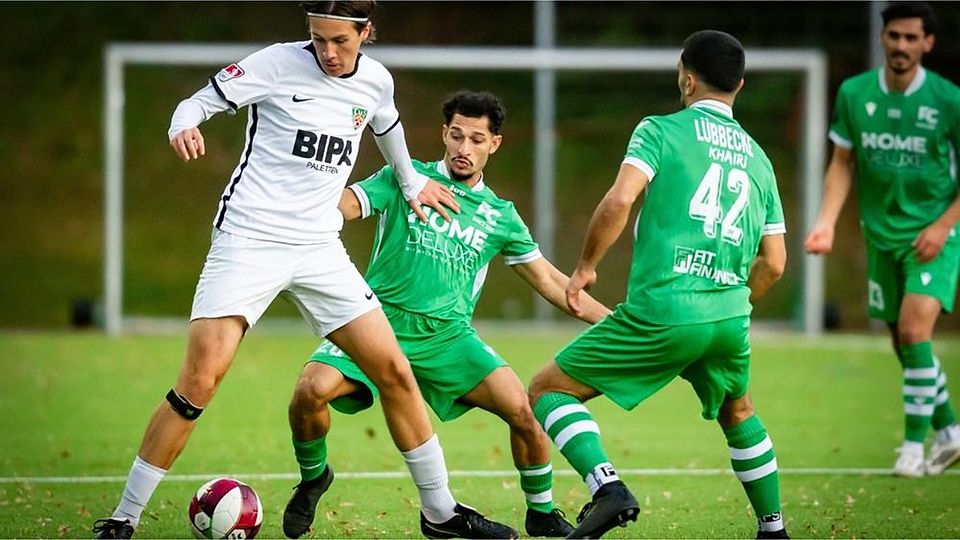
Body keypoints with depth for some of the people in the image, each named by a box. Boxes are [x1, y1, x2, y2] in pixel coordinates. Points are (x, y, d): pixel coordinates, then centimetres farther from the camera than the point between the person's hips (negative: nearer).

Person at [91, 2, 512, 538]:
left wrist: (412, 182, 41)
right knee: (200, 379, -17)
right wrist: (184, 127, -27)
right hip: (248, 243, -5)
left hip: (319, 248, 5)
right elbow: (199, 102, -5)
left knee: (394, 371, 0)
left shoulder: (376, 81, 7)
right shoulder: (279, 63, -8)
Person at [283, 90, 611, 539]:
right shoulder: (404, 178, 6)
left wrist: (610, 320, 12)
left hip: (447, 335, 2)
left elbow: (547, 280, 18)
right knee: (312, 389, -27)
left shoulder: (499, 216, 13)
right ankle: (312, 479, 5)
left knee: (524, 411, -17)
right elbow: (343, 206, -5)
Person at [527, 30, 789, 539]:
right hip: (730, 318, 6)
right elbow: (773, 263, 18)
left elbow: (619, 200, -14)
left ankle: (607, 488, -17)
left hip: (661, 310, -5)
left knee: (547, 390, 4)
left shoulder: (661, 130, 2)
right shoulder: (757, 158, 18)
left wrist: (585, 267, 0)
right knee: (738, 415, 34)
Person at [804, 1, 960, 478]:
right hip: (881, 235, 4)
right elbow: (843, 162, 7)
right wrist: (827, 221, -6)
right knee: (906, 345, 9)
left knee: (915, 329, -20)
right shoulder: (854, 94, -2)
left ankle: (914, 445, -11)